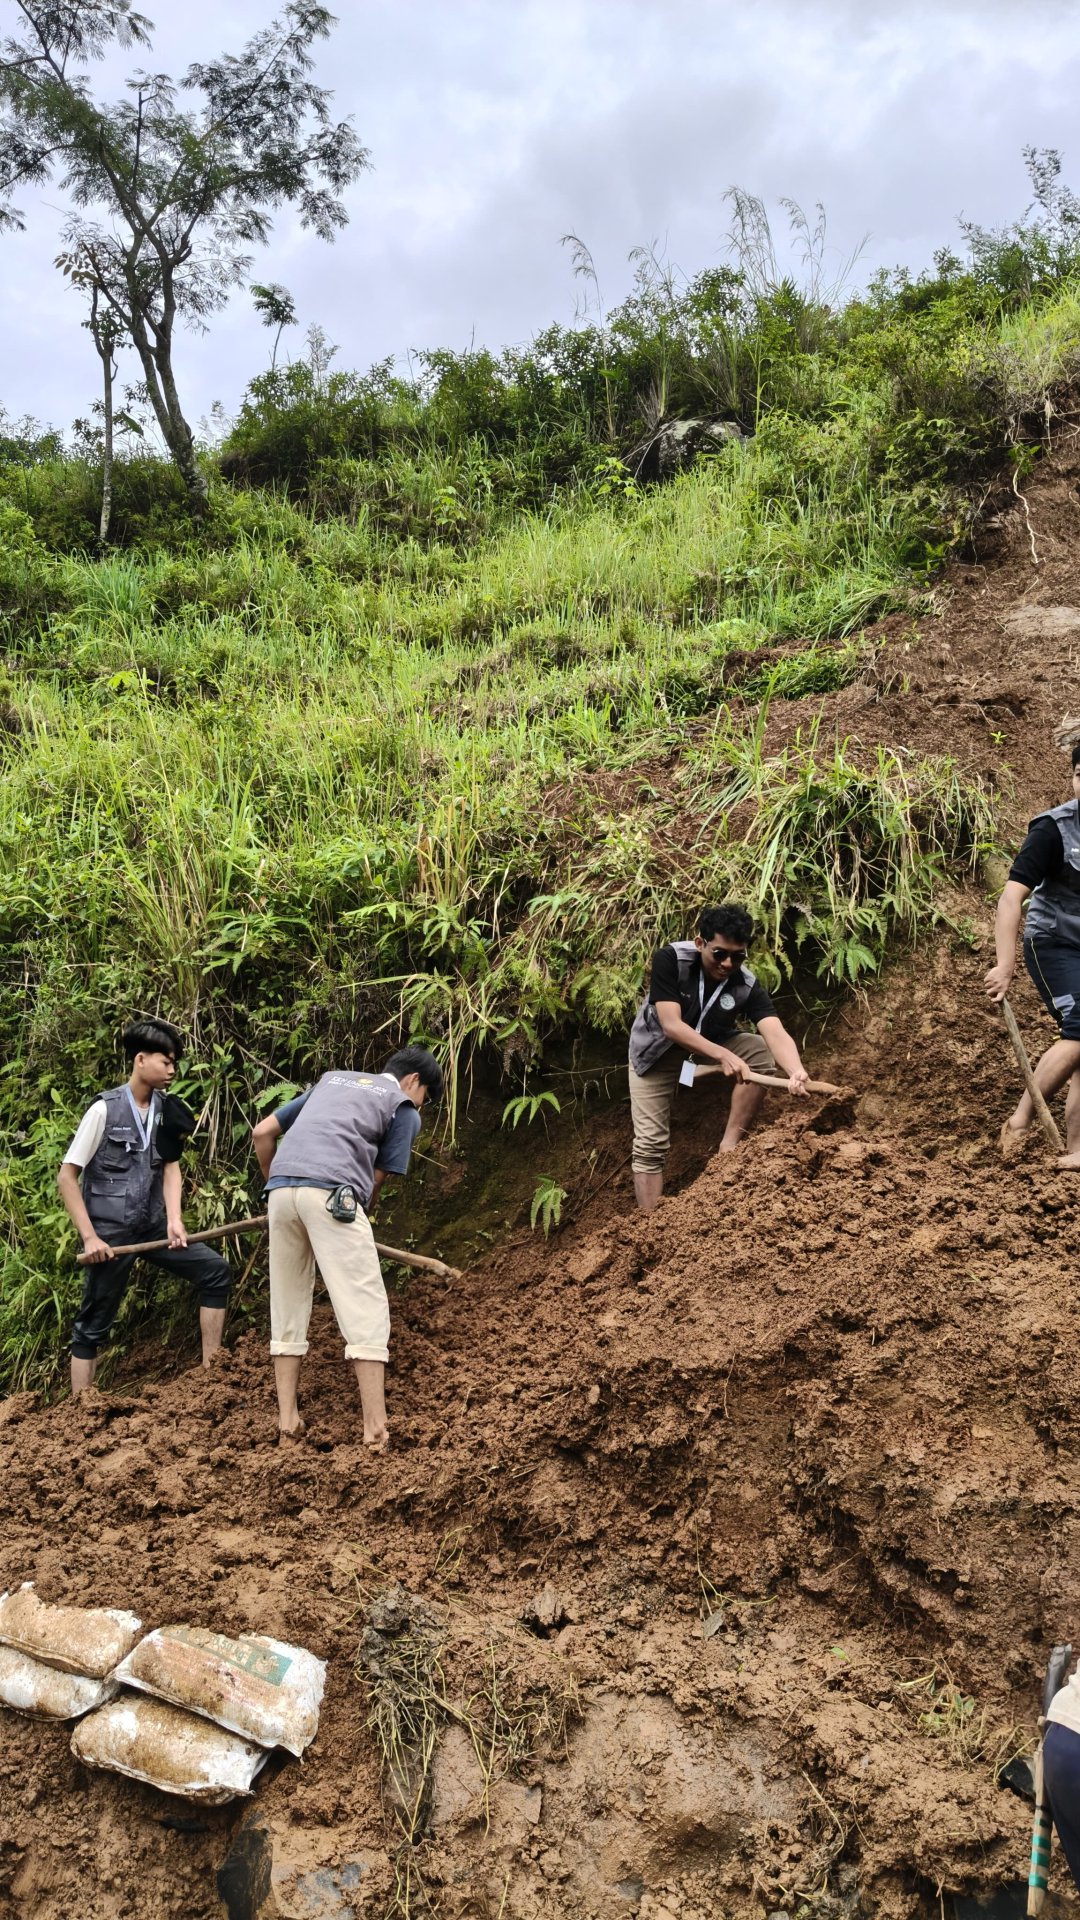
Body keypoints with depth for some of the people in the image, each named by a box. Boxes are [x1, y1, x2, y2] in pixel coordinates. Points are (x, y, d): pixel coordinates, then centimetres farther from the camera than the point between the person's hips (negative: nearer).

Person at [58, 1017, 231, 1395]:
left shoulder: (166, 1109, 3)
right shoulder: (104, 1109, -12)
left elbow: (170, 1166, 5)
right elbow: (66, 1176, -11)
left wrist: (174, 1219, -11)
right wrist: (89, 1237, -16)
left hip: (152, 1226, 6)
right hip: (110, 1231, -5)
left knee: (214, 1270, -1)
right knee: (93, 1326, 1)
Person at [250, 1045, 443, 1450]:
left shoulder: (331, 1080, 32)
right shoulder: (404, 1110, 17)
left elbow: (261, 1133, 28)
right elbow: (374, 1181, 10)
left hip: (281, 1188, 6)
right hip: (330, 1192, -6)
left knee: (287, 1309, 15)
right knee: (365, 1310, -2)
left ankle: (288, 1421, 15)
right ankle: (375, 1429, -6)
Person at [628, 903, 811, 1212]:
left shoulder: (746, 985, -25)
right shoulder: (670, 959, -31)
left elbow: (776, 1033, -39)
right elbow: (671, 1025, -37)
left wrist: (796, 1071, -61)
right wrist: (723, 1056, -50)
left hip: (712, 1044, 2)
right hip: (656, 1050, -2)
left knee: (764, 1053, -25)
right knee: (650, 1145, -9)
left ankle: (730, 1143, -15)